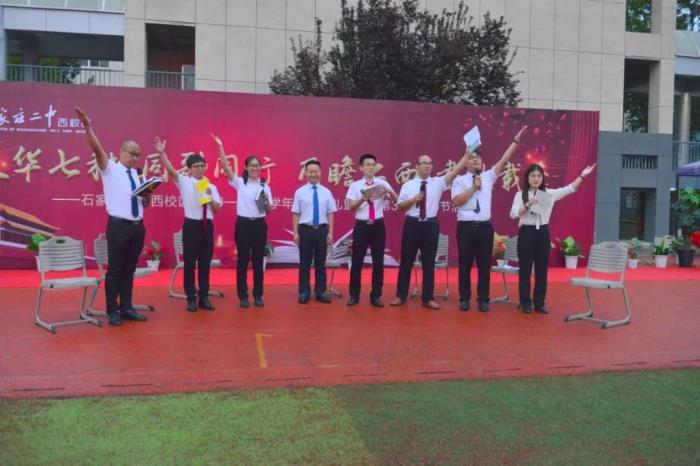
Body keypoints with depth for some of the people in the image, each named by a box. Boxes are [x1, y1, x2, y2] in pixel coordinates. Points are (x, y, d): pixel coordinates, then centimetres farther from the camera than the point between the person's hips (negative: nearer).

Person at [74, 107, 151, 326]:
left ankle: (126, 307, 21)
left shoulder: (136, 175, 16)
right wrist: (87, 127, -32)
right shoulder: (110, 169, 0)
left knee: (129, 269, 12)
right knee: (115, 269, 0)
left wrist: (147, 197, -1)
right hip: (118, 226, -5)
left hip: (137, 226, 6)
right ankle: (113, 311, 11)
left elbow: (144, 204, 22)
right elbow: (97, 149, -18)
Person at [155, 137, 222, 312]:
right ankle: (191, 299, 13)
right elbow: (170, 169, -15)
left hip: (208, 226, 4)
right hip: (191, 225, -3)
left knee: (205, 263, 10)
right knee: (190, 263, 2)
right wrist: (161, 153, -28)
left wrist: (210, 198, -8)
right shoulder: (184, 182, 1)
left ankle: (204, 297, 20)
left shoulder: (211, 186, 11)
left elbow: (217, 209, 9)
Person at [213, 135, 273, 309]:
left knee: (258, 260, 7)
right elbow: (225, 166, -10)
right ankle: (243, 296, 12)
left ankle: (258, 295, 17)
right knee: (243, 260, 3)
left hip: (259, 224, 2)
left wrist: (266, 202, -11)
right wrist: (220, 147, -17)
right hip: (243, 224, -2)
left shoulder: (265, 186, 8)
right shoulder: (239, 182, 1)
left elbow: (269, 210, 10)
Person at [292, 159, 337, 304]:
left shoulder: (326, 192, 4)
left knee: (320, 263, 10)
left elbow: (330, 214, 4)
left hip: (322, 230, 2)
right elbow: (296, 214, -1)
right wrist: (295, 233, -6)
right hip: (305, 229, -2)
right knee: (305, 263, 6)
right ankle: (304, 292, 17)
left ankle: (320, 292, 21)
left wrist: (330, 233, -1)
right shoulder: (300, 192, -1)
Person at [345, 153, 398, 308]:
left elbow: (395, 199, -6)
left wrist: (388, 191, -27)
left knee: (378, 261, 6)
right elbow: (351, 206, -6)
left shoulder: (382, 183, 3)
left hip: (378, 225, 1)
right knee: (357, 261, 4)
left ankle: (375, 296, 17)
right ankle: (354, 295, 16)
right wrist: (363, 198, -25)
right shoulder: (355, 186, 2)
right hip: (361, 225, -1)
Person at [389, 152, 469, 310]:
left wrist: (467, 154, -19)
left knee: (429, 262, 7)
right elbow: (400, 206, 4)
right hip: (412, 225, 0)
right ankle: (401, 296, 18)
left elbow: (455, 170, -8)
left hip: (431, 225, 1)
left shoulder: (438, 182, 3)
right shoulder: (408, 185, 3)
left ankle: (428, 298, 17)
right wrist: (414, 199, -13)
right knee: (406, 261, 6)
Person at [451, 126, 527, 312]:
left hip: (485, 227, 2)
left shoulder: (488, 177, 11)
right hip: (466, 227, -2)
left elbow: (504, 159, 6)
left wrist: (516, 140, 2)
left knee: (484, 264, 6)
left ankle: (483, 300, 15)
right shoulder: (459, 180, 3)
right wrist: (474, 187, -10)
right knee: (465, 264, 4)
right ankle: (464, 299, 14)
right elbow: (456, 201, -10)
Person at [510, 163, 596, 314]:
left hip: (543, 233, 3)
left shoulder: (549, 194, 8)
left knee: (542, 270, 6)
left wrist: (582, 176, -6)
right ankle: (525, 303, 11)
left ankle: (539, 303, 16)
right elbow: (513, 214, -10)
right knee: (525, 269, 2)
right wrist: (528, 204, -21)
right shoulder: (520, 195, 0)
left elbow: (569, 189, 2)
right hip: (526, 232, -3)